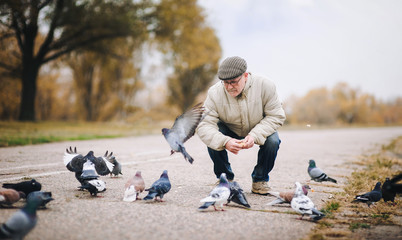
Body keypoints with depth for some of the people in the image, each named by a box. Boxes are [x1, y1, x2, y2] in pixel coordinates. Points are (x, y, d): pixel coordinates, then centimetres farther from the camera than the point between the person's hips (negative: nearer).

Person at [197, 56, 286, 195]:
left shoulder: (265, 86, -26)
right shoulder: (215, 93, -26)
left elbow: (276, 116, -21)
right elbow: (204, 125, -30)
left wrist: (254, 135, -36)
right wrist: (225, 141, -49)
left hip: (259, 131, 0)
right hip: (230, 133, 0)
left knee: (272, 141, -29)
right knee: (213, 140, -29)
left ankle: (260, 179, -2)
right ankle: (225, 178, -3)